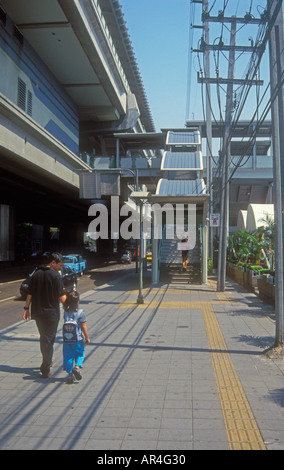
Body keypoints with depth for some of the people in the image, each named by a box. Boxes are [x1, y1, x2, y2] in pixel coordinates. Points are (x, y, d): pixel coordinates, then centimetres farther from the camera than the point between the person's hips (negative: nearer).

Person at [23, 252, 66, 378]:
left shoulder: (36, 274, 4)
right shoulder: (55, 276, -14)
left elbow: (29, 294, 6)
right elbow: (61, 297, -15)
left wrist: (26, 308, 13)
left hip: (37, 313, 6)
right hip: (51, 313, -5)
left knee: (43, 337, 21)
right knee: (48, 339, 3)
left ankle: (47, 361, 36)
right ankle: (45, 370, 5)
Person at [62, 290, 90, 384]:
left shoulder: (65, 312, -4)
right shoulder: (80, 312, -11)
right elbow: (83, 326, -9)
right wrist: (87, 338, 0)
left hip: (66, 340, 2)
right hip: (78, 339, -2)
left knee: (68, 356, 11)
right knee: (80, 354, 16)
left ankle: (70, 374, 10)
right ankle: (77, 367, -7)